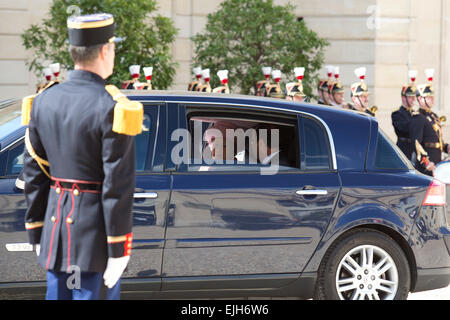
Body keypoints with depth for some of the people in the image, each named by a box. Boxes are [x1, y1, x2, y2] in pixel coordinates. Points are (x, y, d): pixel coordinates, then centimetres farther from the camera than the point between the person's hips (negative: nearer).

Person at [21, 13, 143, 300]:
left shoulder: (44, 101, 5)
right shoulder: (110, 108, -15)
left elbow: (34, 175, 8)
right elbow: (118, 185, -17)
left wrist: (37, 234, 15)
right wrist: (118, 250, -13)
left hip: (57, 227, 6)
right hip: (96, 233, -6)